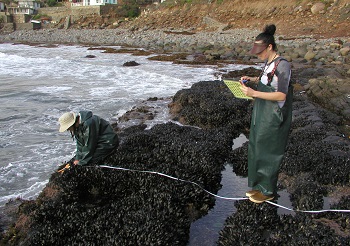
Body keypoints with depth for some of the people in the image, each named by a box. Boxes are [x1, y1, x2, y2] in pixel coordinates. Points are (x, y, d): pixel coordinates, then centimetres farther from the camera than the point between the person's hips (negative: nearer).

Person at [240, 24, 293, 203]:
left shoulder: (282, 65, -20)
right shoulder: (269, 63, 7)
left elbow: (281, 95, -23)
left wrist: (254, 93, -27)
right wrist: (252, 79, 5)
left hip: (272, 118, -9)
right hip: (262, 115, 9)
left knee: (267, 153, 3)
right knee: (257, 150, 17)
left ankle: (268, 191, 22)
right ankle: (260, 185, 33)